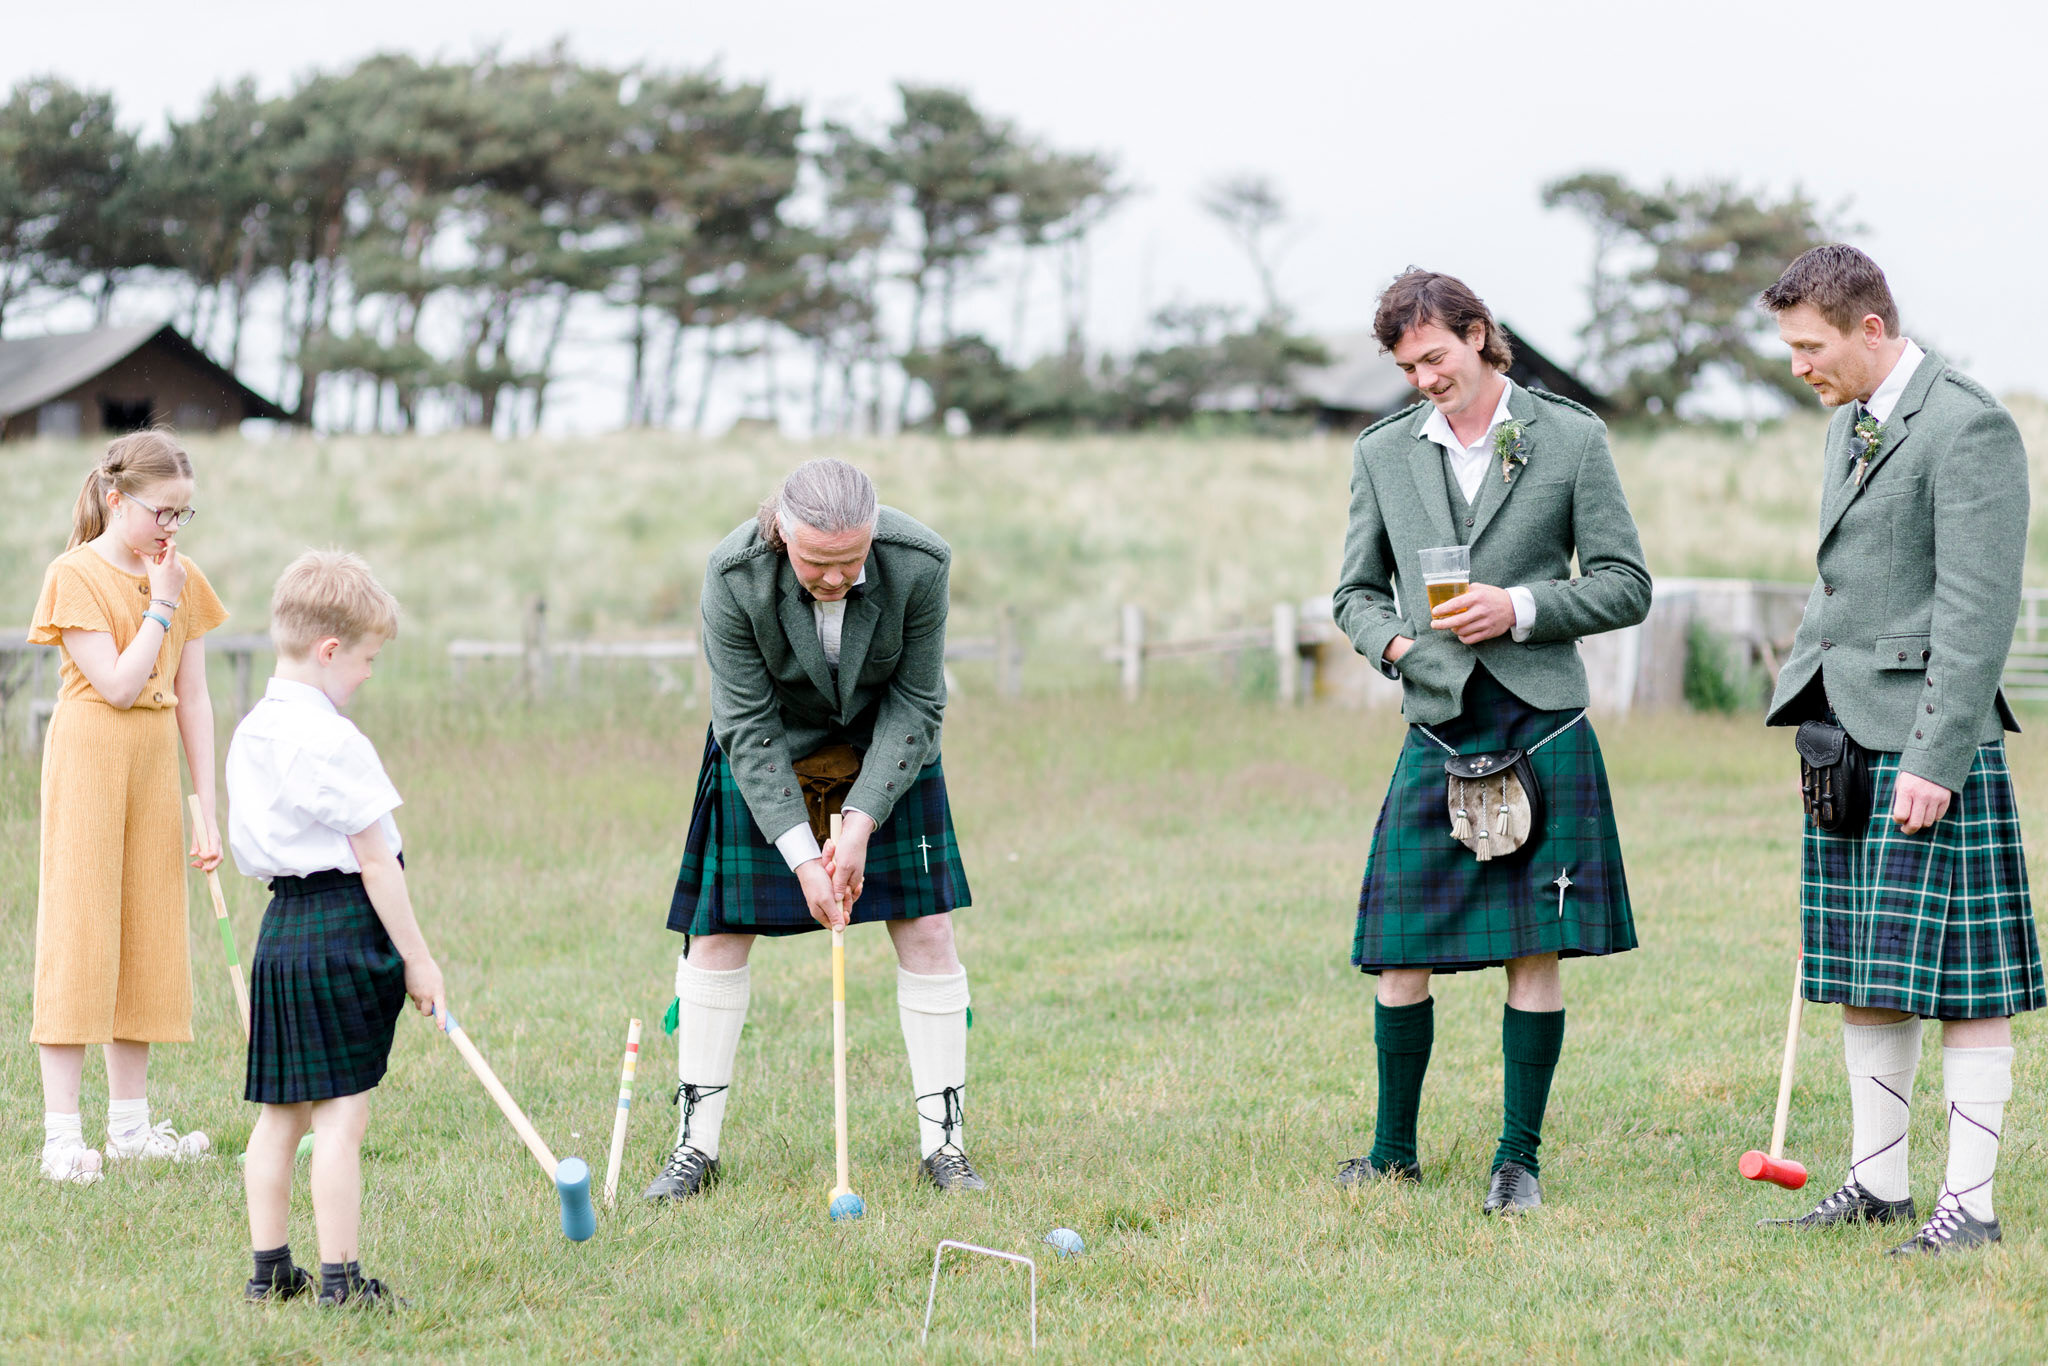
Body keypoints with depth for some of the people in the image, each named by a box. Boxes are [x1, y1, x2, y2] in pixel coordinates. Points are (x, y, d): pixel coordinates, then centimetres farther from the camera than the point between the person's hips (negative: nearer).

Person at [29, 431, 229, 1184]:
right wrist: (161, 606, -13)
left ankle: (129, 1122, 16)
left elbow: (191, 698, 9)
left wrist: (207, 808, 6)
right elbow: (118, 684, -18)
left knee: (148, 934, 8)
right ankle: (62, 1133, -6)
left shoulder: (183, 580, 8)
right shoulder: (75, 575, -10)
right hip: (90, 756, -6)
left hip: (157, 759, 6)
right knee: (77, 934, -7)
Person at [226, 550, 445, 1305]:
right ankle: (340, 1278, -2)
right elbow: (374, 858, -15)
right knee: (340, 1115, -4)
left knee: (280, 1113, 12)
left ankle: (269, 1269, 17)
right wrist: (416, 957, -9)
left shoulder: (250, 734, 11)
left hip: (280, 927, 9)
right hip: (343, 927, -9)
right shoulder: (333, 740, -16)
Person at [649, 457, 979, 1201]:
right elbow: (748, 727, -23)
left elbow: (916, 702, -16)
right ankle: (696, 1144, 8)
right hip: (767, 752, -1)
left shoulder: (919, 564, -29)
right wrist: (802, 857, -26)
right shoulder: (734, 575, -30)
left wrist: (861, 820, -24)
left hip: (885, 752, 1)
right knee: (719, 932, -4)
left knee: (927, 928, -6)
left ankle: (944, 1141, 5)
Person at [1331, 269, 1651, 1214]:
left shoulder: (1572, 439, 2)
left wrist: (1520, 608, -12)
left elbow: (1626, 587, 2)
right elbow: (1356, 592, 17)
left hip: (1541, 727, -2)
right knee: (1401, 953, 1)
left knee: (1533, 952, 0)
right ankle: (1394, 1151, 16)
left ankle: (1519, 1157, 11)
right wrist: (1392, 642, -5)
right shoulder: (1383, 453, 11)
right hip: (1436, 729, 2)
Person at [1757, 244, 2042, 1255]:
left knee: (1959, 974, -5)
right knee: (1861, 974, 11)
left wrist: (1936, 761, -21)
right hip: (1846, 731, 9)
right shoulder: (1850, 424, 16)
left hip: (1927, 736, -9)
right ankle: (1877, 1182, 19)